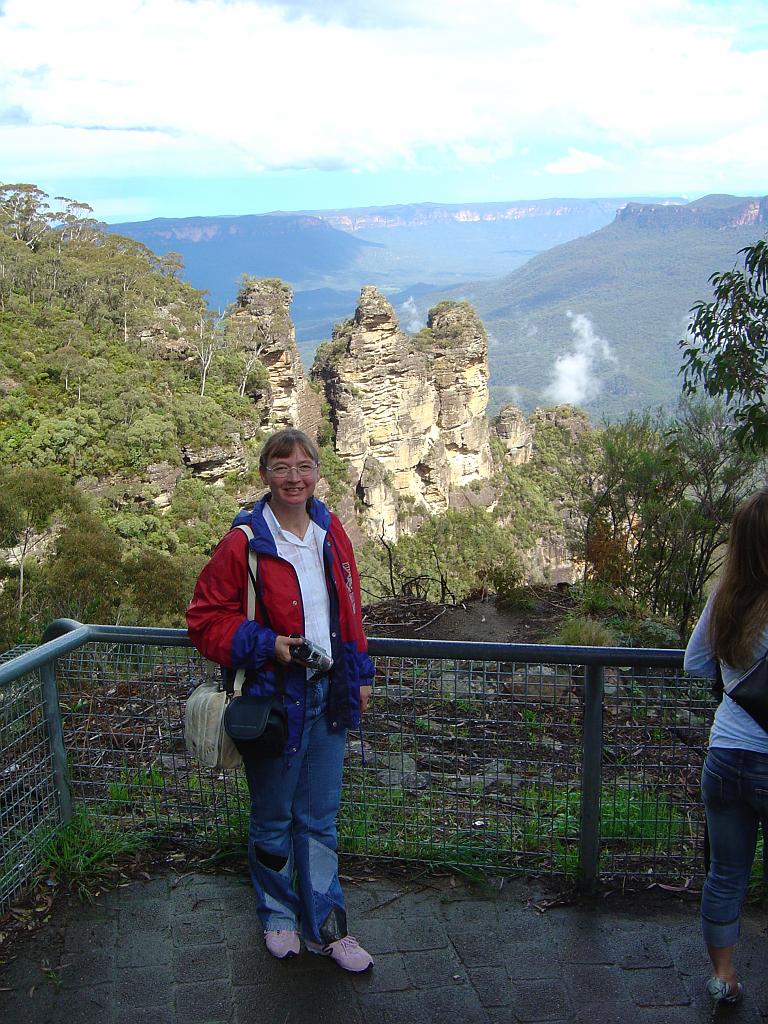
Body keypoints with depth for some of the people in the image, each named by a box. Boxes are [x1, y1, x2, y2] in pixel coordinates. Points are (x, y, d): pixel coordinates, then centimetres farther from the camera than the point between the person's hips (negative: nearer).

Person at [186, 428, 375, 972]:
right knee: (274, 818, 15)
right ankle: (278, 914, 38)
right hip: (273, 697, -4)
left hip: (328, 695, 4)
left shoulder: (331, 533, 3)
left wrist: (360, 675, 13)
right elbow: (206, 620, -8)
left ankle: (325, 926, 30)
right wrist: (266, 645, -21)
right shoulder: (244, 542, -13)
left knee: (320, 819, 14)